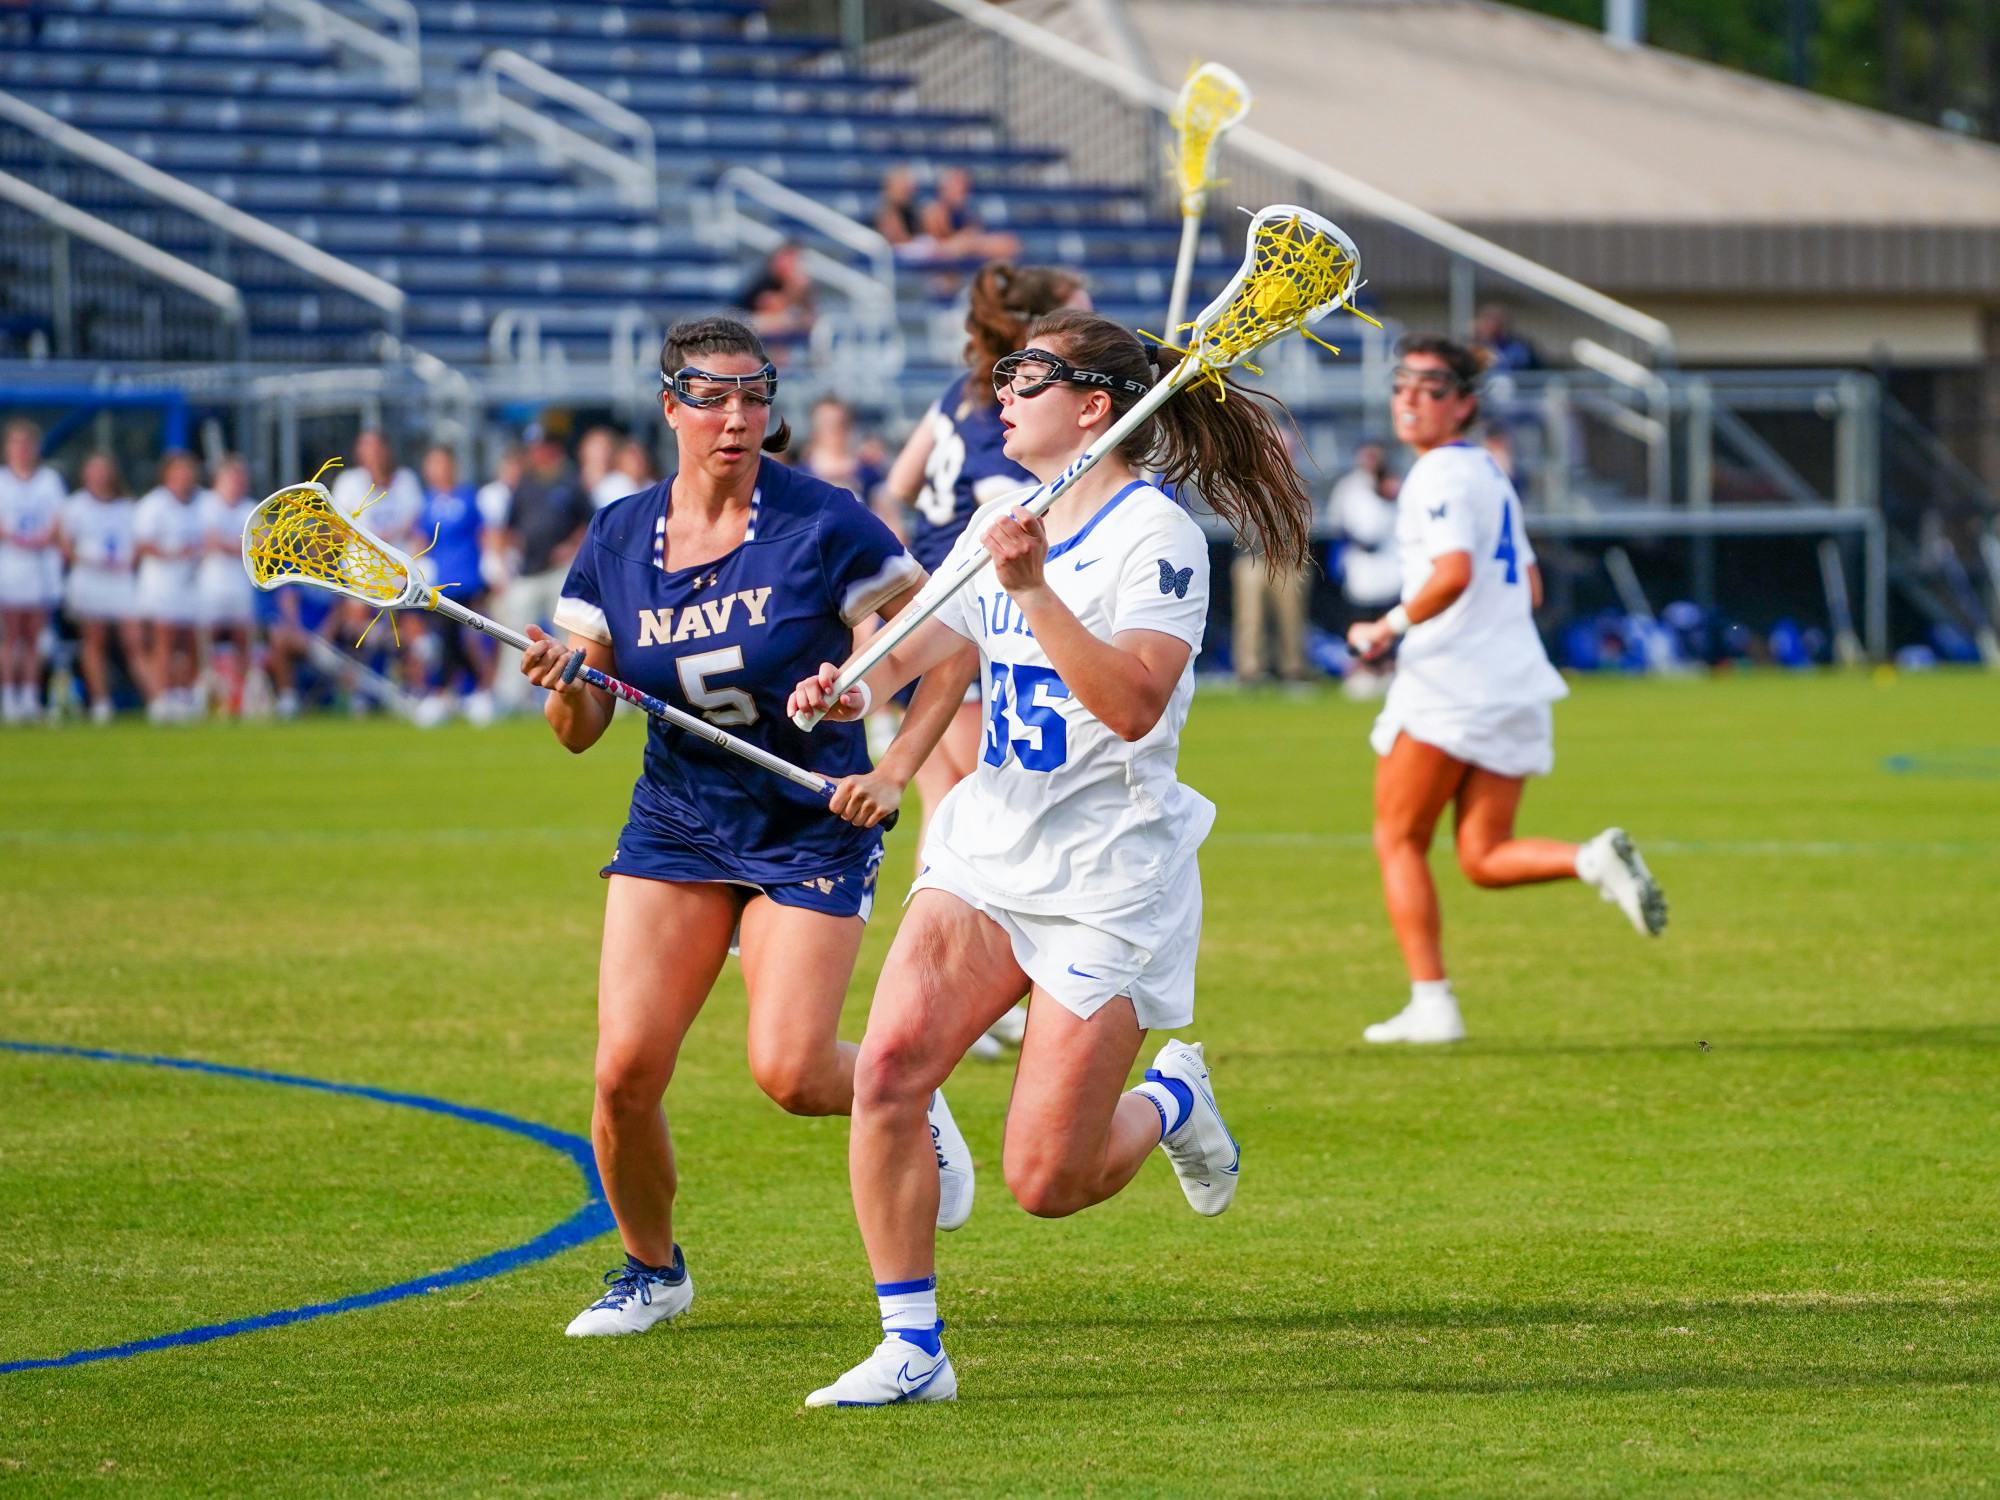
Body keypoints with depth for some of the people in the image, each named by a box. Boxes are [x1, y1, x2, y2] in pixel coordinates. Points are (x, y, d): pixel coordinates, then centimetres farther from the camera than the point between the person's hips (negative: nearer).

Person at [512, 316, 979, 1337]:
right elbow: (581, 732, 3)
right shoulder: (618, 539, -1)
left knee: (788, 1071, -15)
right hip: (675, 821, 3)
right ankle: (651, 1271, 15)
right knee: (625, 1070, -9)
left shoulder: (825, 527, -13)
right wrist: (563, 687, -19)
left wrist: (894, 772, -16)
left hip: (812, 824, -3)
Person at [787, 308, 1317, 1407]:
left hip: (1108, 880, -6)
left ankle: (1170, 1101, 27)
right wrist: (856, 687, -6)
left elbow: (1133, 705, -24)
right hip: (985, 853, 6)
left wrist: (1036, 589, -32)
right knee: (887, 1066, -17)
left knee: (1046, 1183, -7)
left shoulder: (1155, 536, -12)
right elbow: (918, 644, 17)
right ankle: (911, 1348, -7)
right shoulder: (1000, 524, 11)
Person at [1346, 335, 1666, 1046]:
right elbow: (1529, 587, 25)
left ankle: (1431, 1004, 0)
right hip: (1516, 687, 8)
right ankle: (1594, 859, -16)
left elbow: (1453, 572, -26)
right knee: (1482, 857, 10)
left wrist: (1389, 627, -15)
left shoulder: (1441, 474, -10)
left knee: (1397, 841, 5)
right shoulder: (1489, 472, 19)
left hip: (1449, 686, -8)